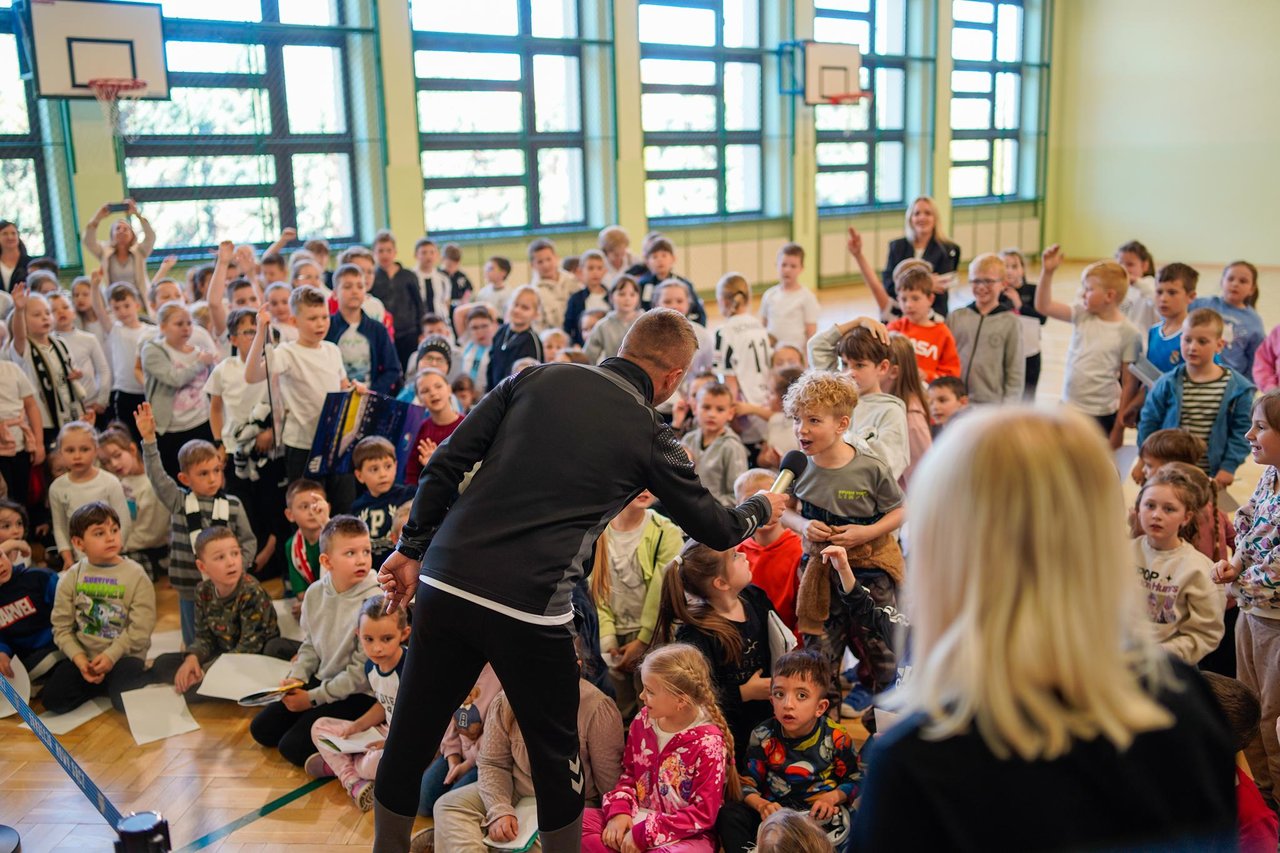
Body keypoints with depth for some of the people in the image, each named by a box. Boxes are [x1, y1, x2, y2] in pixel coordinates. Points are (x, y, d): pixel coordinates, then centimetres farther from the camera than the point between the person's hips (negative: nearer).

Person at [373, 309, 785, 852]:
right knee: (555, 755, 17)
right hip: (529, 609, -4)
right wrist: (764, 507, 34)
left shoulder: (538, 378, 9)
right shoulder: (648, 436, 2)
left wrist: (413, 548, 15)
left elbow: (446, 462, 6)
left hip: (445, 582, 4)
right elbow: (717, 530, 14)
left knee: (410, 738, 18)